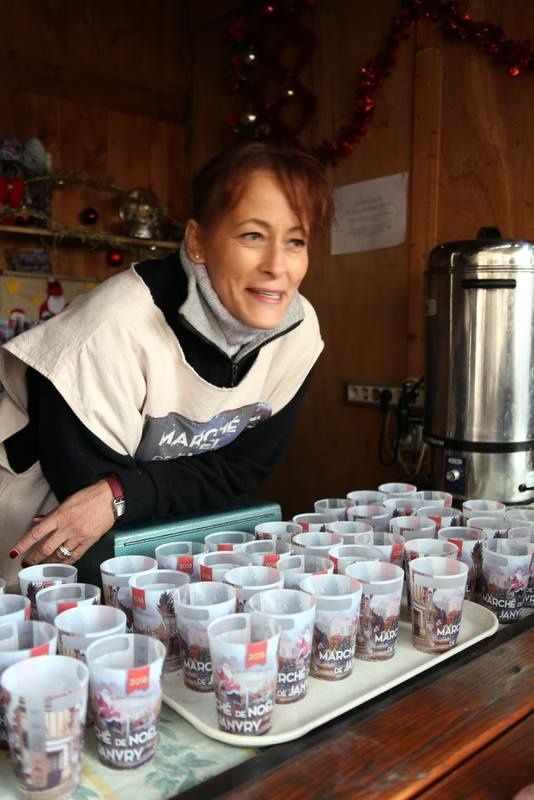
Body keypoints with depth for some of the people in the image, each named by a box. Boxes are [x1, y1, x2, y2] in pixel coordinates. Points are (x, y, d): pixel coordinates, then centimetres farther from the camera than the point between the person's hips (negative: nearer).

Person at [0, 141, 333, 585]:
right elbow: (84, 483, -21)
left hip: (154, 537, 4)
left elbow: (241, 469, -12)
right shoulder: (118, 327, -29)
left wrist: (123, 496, -24)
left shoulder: (299, 329, -15)